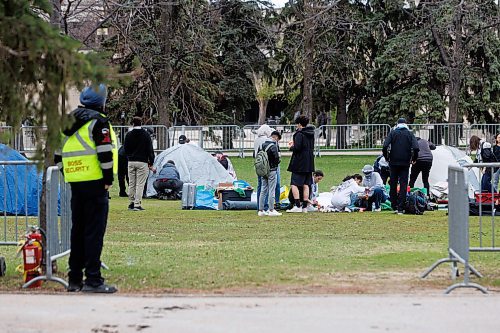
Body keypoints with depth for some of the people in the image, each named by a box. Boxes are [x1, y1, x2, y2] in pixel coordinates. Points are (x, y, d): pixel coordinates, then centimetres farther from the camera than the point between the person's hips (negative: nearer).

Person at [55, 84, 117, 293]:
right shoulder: (98, 121, -9)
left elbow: (58, 155, 16)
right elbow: (105, 153, -16)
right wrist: (108, 178, -9)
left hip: (75, 183, 7)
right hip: (95, 183, -7)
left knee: (78, 230, 12)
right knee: (94, 231, -6)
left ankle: (74, 278, 16)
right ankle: (93, 279, -8)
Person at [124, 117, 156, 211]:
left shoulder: (128, 135, 5)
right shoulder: (145, 135, -4)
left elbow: (126, 149, 9)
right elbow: (150, 150, -4)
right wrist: (151, 163, 1)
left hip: (131, 162, 3)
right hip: (142, 162, -3)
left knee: (131, 184, 10)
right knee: (140, 184, -3)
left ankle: (131, 203, 12)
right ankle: (137, 205, -8)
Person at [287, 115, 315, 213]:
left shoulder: (299, 134, -13)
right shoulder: (311, 134, 12)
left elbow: (297, 148, -21)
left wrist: (291, 147, 1)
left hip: (299, 164, -8)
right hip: (309, 164, 8)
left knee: (294, 184, -5)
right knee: (306, 185, 9)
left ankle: (297, 206, -13)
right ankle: (305, 207, 9)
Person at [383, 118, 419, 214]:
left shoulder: (392, 133, 3)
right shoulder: (409, 134, 4)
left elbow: (385, 146, -10)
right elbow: (416, 147, -9)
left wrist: (386, 157, 3)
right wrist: (414, 159, 6)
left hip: (393, 162, 0)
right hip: (405, 163, 0)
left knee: (393, 184, 11)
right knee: (403, 185, 1)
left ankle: (394, 206, 12)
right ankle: (400, 208, -5)